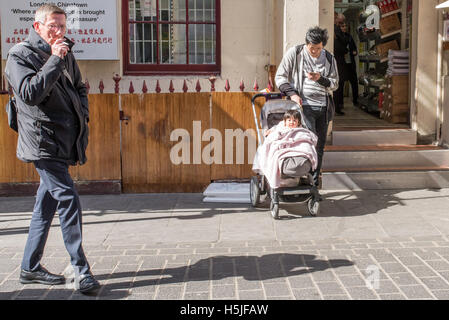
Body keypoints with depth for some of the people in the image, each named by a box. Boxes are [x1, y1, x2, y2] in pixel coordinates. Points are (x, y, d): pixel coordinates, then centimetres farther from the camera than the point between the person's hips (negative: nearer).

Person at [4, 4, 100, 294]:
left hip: (64, 141, 8)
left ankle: (31, 267, 22)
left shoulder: (66, 54, 16)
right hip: (44, 141, -7)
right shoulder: (20, 55, -5)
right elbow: (30, 93, -19)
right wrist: (55, 60, -18)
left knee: (46, 204, 11)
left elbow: (79, 88, 28)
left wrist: (82, 115, 11)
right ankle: (81, 269, -7)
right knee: (68, 199, -14)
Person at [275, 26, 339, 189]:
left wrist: (320, 79, -8)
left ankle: (314, 186, 17)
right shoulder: (294, 53, -1)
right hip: (303, 105, -4)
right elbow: (280, 77, 1)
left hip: (323, 107, 4)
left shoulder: (329, 58, 9)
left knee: (320, 147, 7)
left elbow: (335, 84, 12)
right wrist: (292, 93, -14)